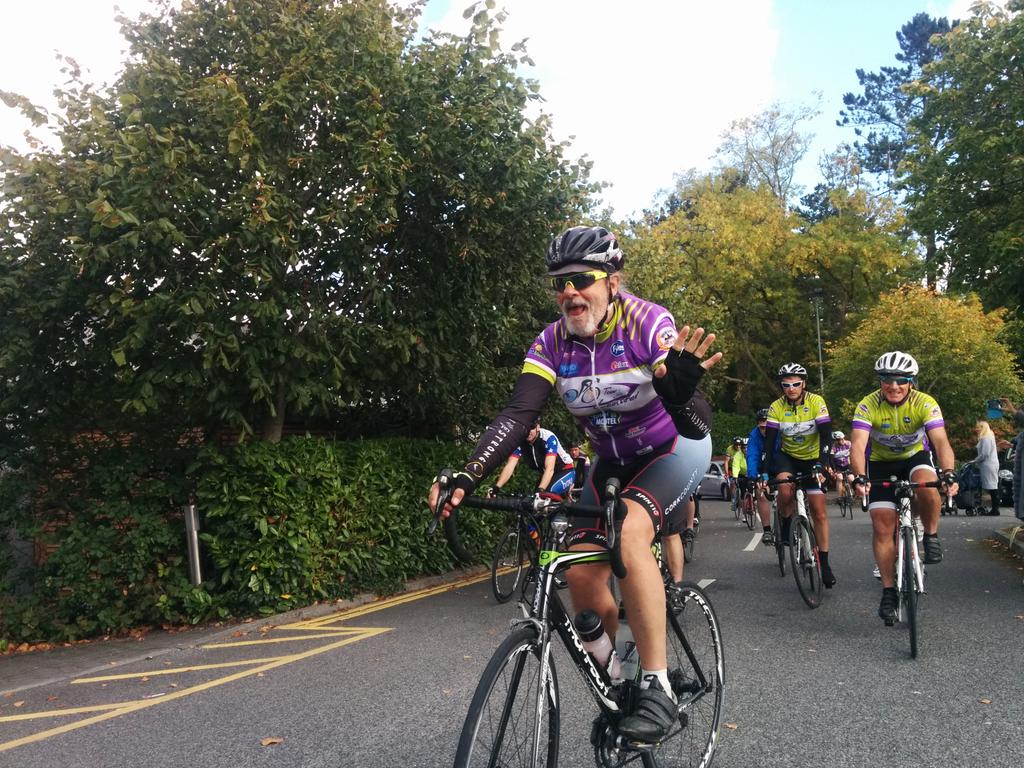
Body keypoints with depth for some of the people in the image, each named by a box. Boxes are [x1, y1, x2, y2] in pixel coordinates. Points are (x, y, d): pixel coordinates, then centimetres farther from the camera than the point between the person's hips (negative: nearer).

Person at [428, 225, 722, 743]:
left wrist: (680, 389, -56)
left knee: (629, 531, -33)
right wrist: (467, 475, -39)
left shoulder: (648, 323, -25)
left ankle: (657, 687, -22)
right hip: (612, 463, 5)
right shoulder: (552, 343, -13)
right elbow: (517, 414, -24)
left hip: (674, 451, -4)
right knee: (581, 574, -8)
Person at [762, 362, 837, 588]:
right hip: (788, 457, 1)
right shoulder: (776, 407, -13)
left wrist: (820, 463, -37)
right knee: (786, 490, -31)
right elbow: (769, 440, -17)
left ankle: (824, 563, 5)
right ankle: (786, 525, -2)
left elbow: (826, 434, -23)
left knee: (819, 511, -5)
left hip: (811, 459, 0)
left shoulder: (816, 402, -17)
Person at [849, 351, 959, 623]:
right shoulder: (868, 405, -23)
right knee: (882, 526, -8)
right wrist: (859, 478, -51)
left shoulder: (925, 403, -23)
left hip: (915, 457, 0)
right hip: (881, 463, 0)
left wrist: (948, 474, -52)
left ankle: (931, 537, -8)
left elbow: (941, 441, -34)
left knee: (926, 484, -36)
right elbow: (858, 445, -34)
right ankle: (889, 591, 5)